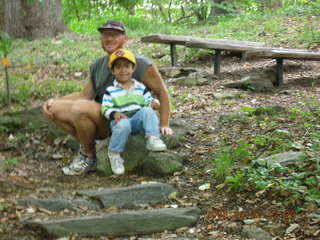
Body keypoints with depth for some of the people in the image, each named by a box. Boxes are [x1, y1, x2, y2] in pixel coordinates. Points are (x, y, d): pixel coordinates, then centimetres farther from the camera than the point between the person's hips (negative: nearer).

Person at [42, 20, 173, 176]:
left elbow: (161, 92, -2)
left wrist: (164, 125, -8)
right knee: (53, 109, -5)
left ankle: (88, 157, -9)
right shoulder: (98, 65, 13)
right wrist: (54, 100, 5)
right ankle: (88, 145, 6)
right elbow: (85, 95, 18)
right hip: (100, 118, 7)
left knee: (80, 107, -31)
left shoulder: (140, 63, -7)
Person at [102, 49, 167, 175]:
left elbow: (148, 101, 15)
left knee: (147, 111, -28)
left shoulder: (141, 87, 14)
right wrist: (115, 114, -21)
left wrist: (153, 103, -10)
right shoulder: (110, 90, 6)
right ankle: (114, 154, -17)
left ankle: (153, 138, -27)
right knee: (123, 125, -38)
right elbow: (105, 108, 0)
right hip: (120, 120, -2)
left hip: (138, 121, 2)